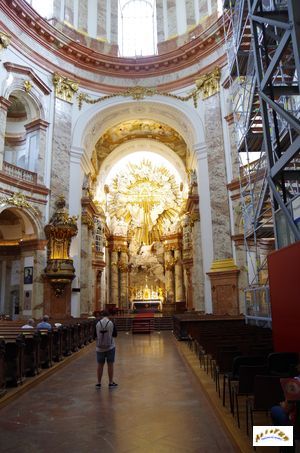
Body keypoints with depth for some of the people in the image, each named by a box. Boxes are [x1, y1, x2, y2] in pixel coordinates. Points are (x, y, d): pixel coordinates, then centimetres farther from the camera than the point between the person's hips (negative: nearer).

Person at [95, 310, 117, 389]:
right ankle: (111, 383, 13)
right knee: (110, 365, 7)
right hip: (110, 347, -1)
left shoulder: (97, 324, -7)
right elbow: (115, 334, -1)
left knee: (100, 365, 10)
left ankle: (98, 383, 18)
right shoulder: (111, 323, -10)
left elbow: (95, 335, 3)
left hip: (100, 348, 1)